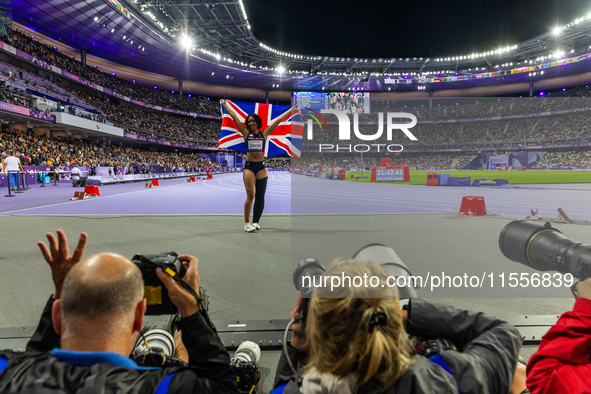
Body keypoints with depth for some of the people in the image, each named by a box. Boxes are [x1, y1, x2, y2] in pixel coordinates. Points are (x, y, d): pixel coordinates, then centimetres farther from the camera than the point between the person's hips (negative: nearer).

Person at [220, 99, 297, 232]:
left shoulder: (264, 133, 9)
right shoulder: (246, 133, 8)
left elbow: (279, 119, 9)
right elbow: (234, 116, 11)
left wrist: (291, 110, 13)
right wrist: (225, 105, 16)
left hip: (261, 166, 2)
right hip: (249, 166, -1)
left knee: (260, 196, 3)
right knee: (250, 195, -11)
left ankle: (256, 222, 13)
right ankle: (247, 223, -5)